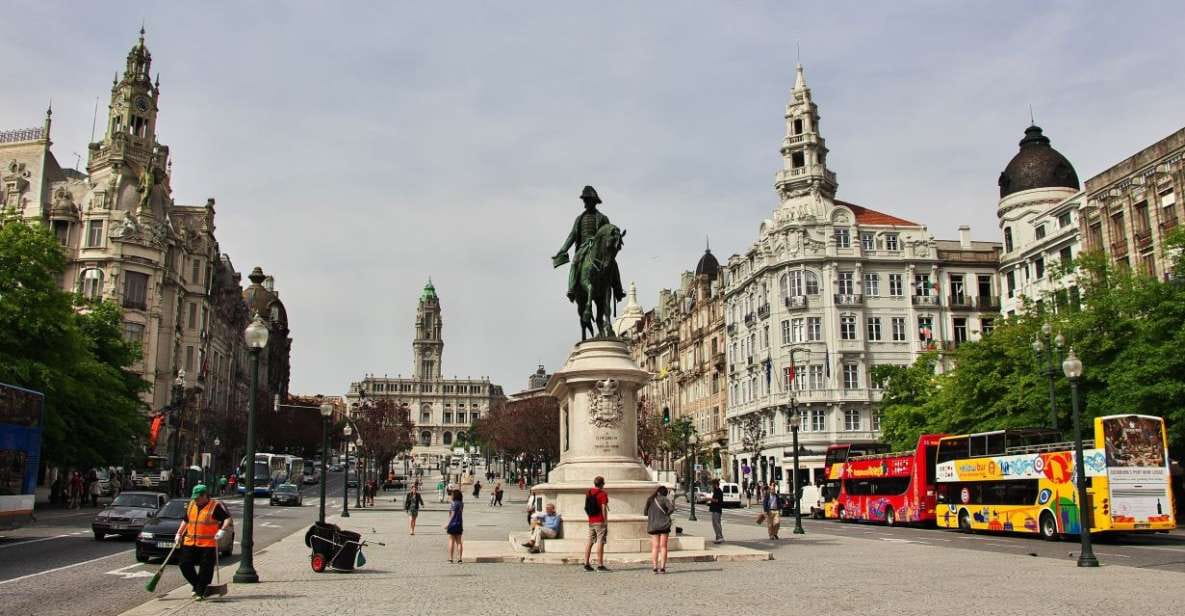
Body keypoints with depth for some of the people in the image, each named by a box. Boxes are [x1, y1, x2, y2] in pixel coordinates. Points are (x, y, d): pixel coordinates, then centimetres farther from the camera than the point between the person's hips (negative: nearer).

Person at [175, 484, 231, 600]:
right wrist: (179, 534, 19)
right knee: (185, 565, 3)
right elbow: (186, 520, 26)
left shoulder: (216, 506, -8)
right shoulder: (191, 505, 12)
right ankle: (197, 586, 22)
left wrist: (222, 531, -26)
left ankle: (200, 592, 8)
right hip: (190, 543, 6)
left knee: (206, 568, -3)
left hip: (208, 544, -6)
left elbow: (227, 518, -13)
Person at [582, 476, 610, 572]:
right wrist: (606, 521, -9)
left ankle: (586, 564, 10)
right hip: (600, 521, -7)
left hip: (591, 521, 7)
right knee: (600, 542, -6)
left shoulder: (589, 492, 10)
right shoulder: (603, 494, -9)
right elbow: (604, 508, -13)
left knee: (589, 542, 9)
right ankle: (600, 565, -8)